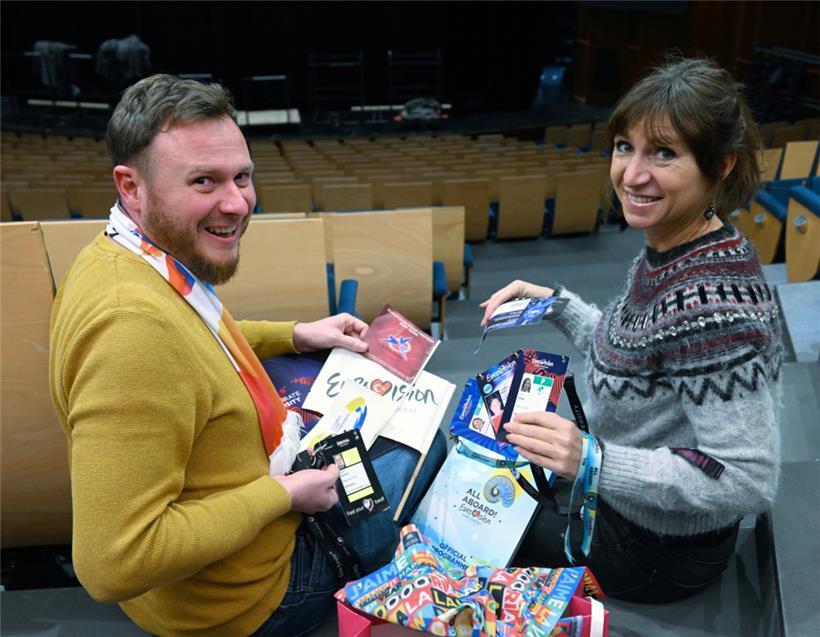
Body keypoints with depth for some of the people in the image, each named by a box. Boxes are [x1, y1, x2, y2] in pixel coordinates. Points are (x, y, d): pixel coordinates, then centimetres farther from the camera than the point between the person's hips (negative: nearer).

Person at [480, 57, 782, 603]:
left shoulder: (712, 298, -35)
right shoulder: (669, 250, -7)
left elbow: (750, 481, -31)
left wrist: (592, 460, -40)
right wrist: (555, 304, -1)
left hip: (658, 551, -8)